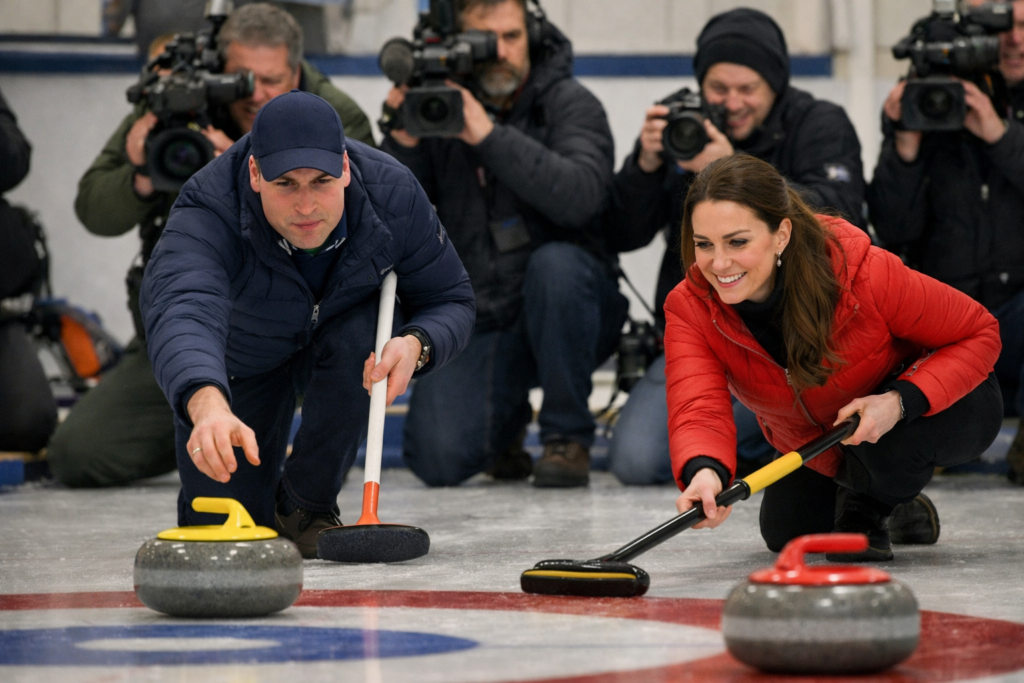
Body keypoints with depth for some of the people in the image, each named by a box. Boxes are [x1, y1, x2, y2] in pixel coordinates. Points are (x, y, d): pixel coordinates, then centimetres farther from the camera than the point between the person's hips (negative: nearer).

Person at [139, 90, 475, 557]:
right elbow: (181, 310, -62)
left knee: (358, 339, -35)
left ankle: (306, 503, -10)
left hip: (338, 341, 1)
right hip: (240, 359, -1)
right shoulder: (209, 211, -42)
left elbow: (451, 300, -17)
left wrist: (415, 344, -41)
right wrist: (207, 405, -82)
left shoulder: (393, 192, -32)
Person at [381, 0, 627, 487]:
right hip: (479, 320, 2)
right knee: (439, 459, -19)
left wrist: (489, 136, -30)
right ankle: (507, 414, 20)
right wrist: (402, 143, -20)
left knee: (554, 263, -36)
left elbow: (581, 196, -28)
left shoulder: (568, 104, -7)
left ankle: (567, 436, -16)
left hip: (562, 314, -2)